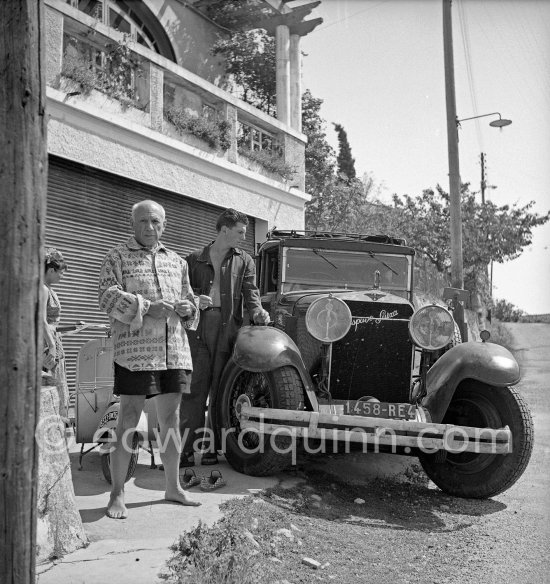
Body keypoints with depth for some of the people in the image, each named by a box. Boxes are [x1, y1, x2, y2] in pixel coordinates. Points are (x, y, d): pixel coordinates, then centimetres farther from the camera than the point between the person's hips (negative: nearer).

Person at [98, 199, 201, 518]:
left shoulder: (177, 261, 18)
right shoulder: (118, 257, 3)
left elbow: (189, 296, 24)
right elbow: (108, 297, -9)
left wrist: (188, 308, 1)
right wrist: (147, 307, -19)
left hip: (174, 350, 5)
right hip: (135, 349, -5)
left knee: (171, 417, 12)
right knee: (129, 420, -3)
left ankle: (173, 486, 25)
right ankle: (117, 494, 8)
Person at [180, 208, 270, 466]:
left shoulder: (244, 261, 17)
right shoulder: (194, 259, 15)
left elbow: (250, 291, 5)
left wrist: (256, 311, -15)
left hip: (228, 326, 1)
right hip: (198, 326, 0)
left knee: (220, 390, 1)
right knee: (194, 387, -5)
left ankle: (213, 448, 8)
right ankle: (187, 449, -1)